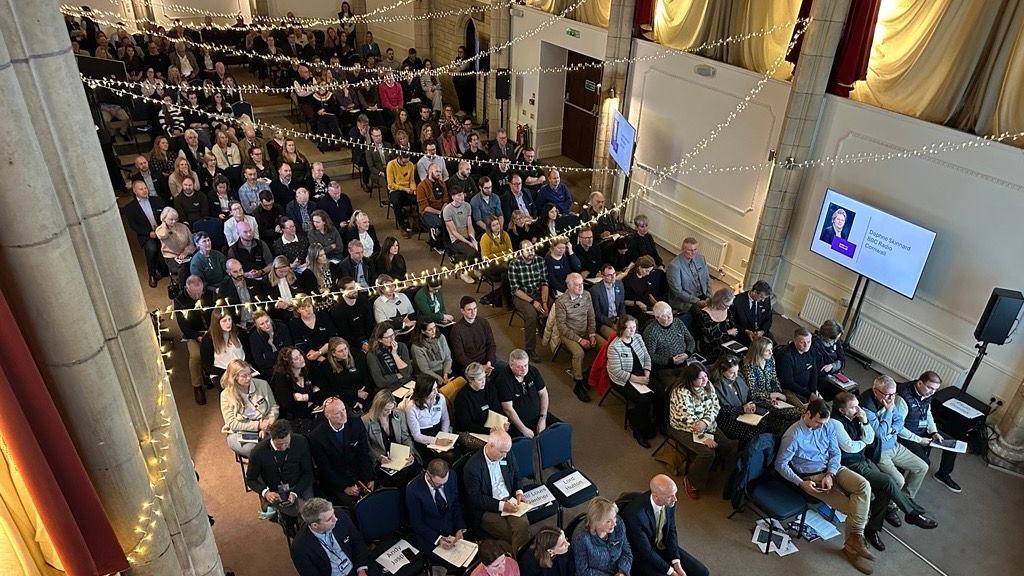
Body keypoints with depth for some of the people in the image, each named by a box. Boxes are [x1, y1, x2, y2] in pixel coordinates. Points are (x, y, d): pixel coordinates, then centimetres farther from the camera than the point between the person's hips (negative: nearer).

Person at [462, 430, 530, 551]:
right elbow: (475, 499, -14)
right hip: (486, 509, -4)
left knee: (523, 524, -25)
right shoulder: (472, 466, -15)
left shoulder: (508, 455, 3)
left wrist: (519, 492, -1)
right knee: (511, 534, -24)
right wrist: (501, 506, -20)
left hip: (510, 501, 4)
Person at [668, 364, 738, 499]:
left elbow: (715, 406, -3)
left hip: (708, 425, 7)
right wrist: (704, 438, -25)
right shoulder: (681, 393, -23)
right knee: (708, 452, -26)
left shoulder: (707, 385, -1)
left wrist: (705, 422, -21)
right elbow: (688, 420, -24)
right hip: (684, 429, -7)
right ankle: (691, 482, -4)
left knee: (730, 446, -13)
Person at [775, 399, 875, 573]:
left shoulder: (828, 427, 0)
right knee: (853, 508, -19)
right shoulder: (792, 435, -17)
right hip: (812, 478, -5)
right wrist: (801, 483, -20)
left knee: (864, 485, -24)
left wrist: (830, 475, -14)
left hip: (832, 469, 5)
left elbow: (836, 453, 3)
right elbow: (781, 464, -11)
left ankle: (853, 543, -21)